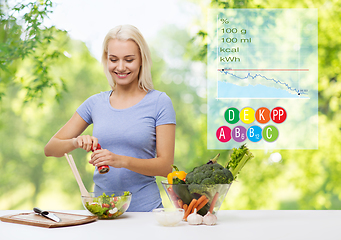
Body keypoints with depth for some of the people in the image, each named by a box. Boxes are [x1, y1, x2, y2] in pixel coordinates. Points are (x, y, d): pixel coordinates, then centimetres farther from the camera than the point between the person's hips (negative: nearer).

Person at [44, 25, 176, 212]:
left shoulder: (159, 102, 0)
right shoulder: (95, 103, 9)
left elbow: (166, 165, -4)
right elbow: (50, 149, 10)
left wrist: (122, 161, -18)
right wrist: (76, 142, -10)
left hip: (145, 209, -2)